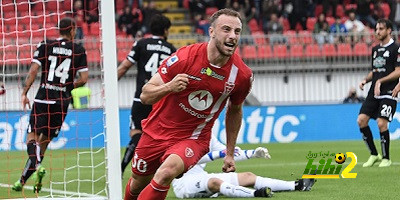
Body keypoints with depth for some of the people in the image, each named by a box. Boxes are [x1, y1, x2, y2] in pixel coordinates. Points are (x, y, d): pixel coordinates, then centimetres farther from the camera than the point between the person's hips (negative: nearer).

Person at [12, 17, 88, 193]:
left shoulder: (45, 46, 2)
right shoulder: (79, 50, 4)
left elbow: (33, 70, -6)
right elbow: (83, 78, 1)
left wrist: (24, 93, -2)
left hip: (43, 98, -2)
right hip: (63, 101, 2)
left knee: (33, 135, 0)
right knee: (46, 138, 13)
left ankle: (36, 165, -30)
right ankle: (23, 179, 11)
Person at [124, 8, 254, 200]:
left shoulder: (243, 74, -11)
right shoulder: (185, 57, -18)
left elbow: (234, 110, 11)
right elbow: (145, 96, -13)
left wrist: (230, 154, 13)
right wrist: (169, 87, -35)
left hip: (194, 139, -1)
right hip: (158, 131, 1)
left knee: (168, 171, -31)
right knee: (138, 184, 15)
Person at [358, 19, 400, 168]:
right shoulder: (375, 49, 17)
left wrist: (380, 81, -16)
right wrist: (365, 80, 6)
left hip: (388, 93, -7)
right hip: (374, 93, 7)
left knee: (381, 123, -16)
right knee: (361, 120, -5)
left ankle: (386, 158, 1)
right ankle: (374, 155, 8)